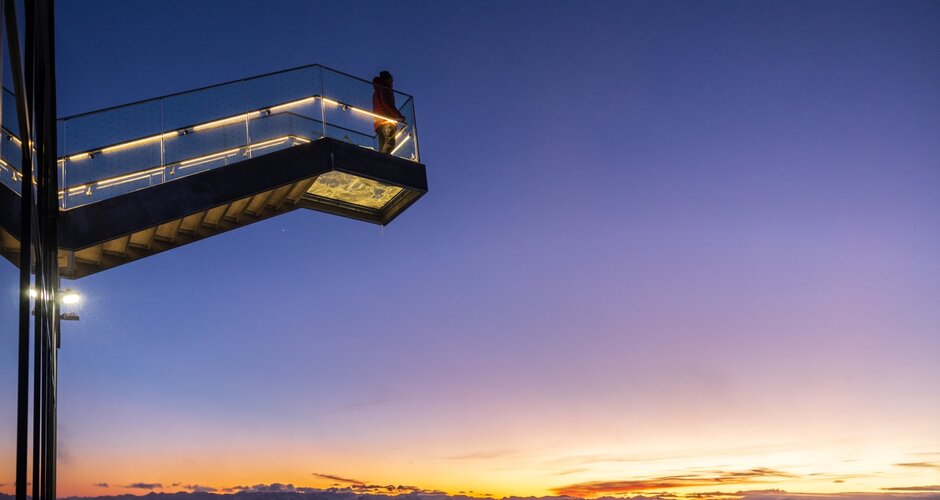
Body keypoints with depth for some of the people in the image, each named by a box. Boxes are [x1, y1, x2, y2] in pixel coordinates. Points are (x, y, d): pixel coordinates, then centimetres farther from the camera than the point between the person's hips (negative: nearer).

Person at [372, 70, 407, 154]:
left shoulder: (376, 91, 33)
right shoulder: (385, 88, 7)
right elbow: (387, 103, -9)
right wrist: (399, 116, -5)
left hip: (379, 122, 9)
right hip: (387, 121, -9)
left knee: (383, 146, -2)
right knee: (389, 143, -24)